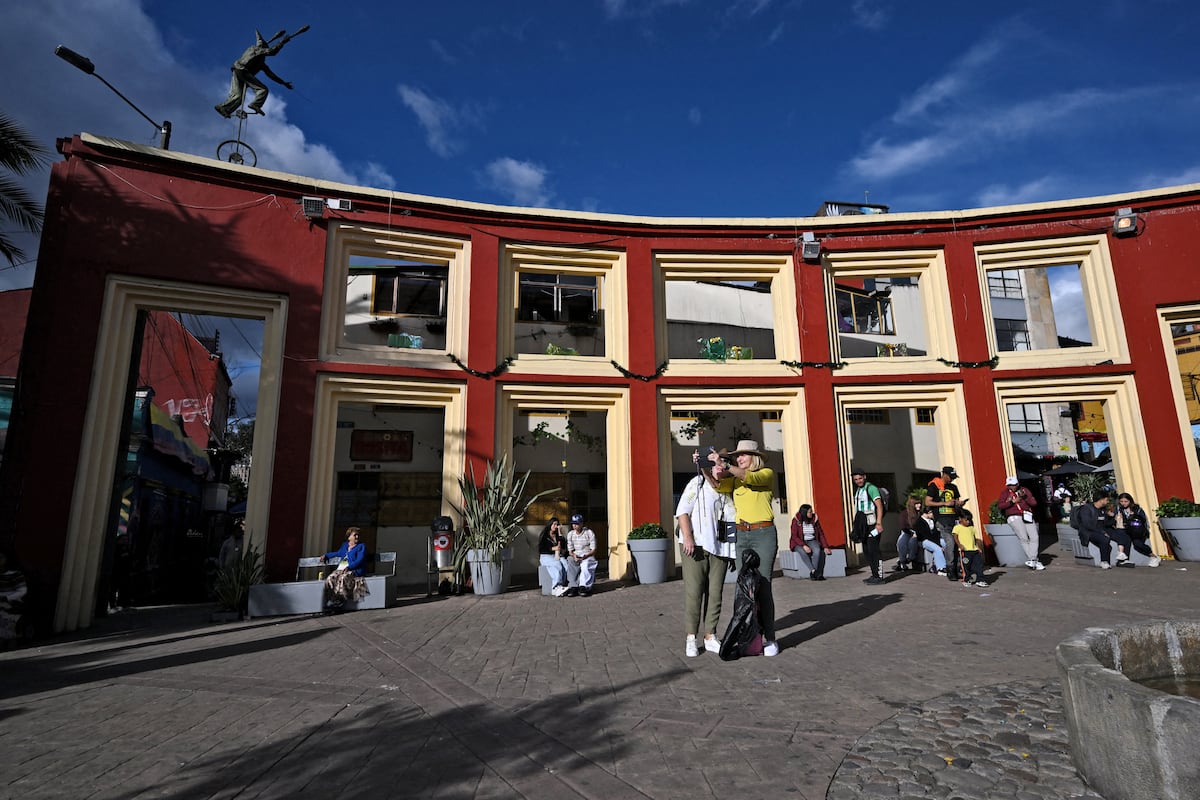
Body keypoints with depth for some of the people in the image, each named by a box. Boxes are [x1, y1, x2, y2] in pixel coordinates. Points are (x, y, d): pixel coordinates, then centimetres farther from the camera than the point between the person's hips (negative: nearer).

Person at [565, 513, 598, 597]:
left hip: (588, 556, -3)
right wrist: (574, 555, -16)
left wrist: (585, 556, -23)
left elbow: (593, 550, -6)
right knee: (569, 561, -31)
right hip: (575, 556, 3)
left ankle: (583, 587, -35)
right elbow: (570, 550, 7)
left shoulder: (589, 533, -5)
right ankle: (573, 586, -35)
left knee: (585, 564, -37)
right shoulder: (570, 534, 7)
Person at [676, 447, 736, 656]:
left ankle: (710, 636, 18)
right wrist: (687, 537, -17)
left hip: (719, 547, 5)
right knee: (693, 592, -2)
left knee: (715, 593, 7)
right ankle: (691, 638, 9)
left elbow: (732, 516, 15)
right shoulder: (697, 483, -2)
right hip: (696, 546, -5)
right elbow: (682, 511, -8)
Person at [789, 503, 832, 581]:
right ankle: (813, 571, -32)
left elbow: (821, 534, 5)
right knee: (803, 551, -36)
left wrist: (825, 547, -5)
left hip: (812, 541, 2)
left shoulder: (814, 519, 0)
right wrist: (804, 546, -27)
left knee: (817, 550, -31)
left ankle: (812, 574, -28)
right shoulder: (796, 521, -10)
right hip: (799, 543, -2)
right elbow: (794, 536, -14)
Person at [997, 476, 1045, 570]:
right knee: (1023, 537, -20)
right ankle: (1033, 560, -15)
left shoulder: (1025, 490, 14)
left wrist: (1025, 496, -10)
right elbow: (999, 505, -6)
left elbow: (1034, 503, 6)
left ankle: (1032, 560, -9)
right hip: (1014, 517, -3)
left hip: (1027, 516, 3)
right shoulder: (1005, 493, 8)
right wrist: (1013, 501, -13)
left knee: (1034, 537, -14)